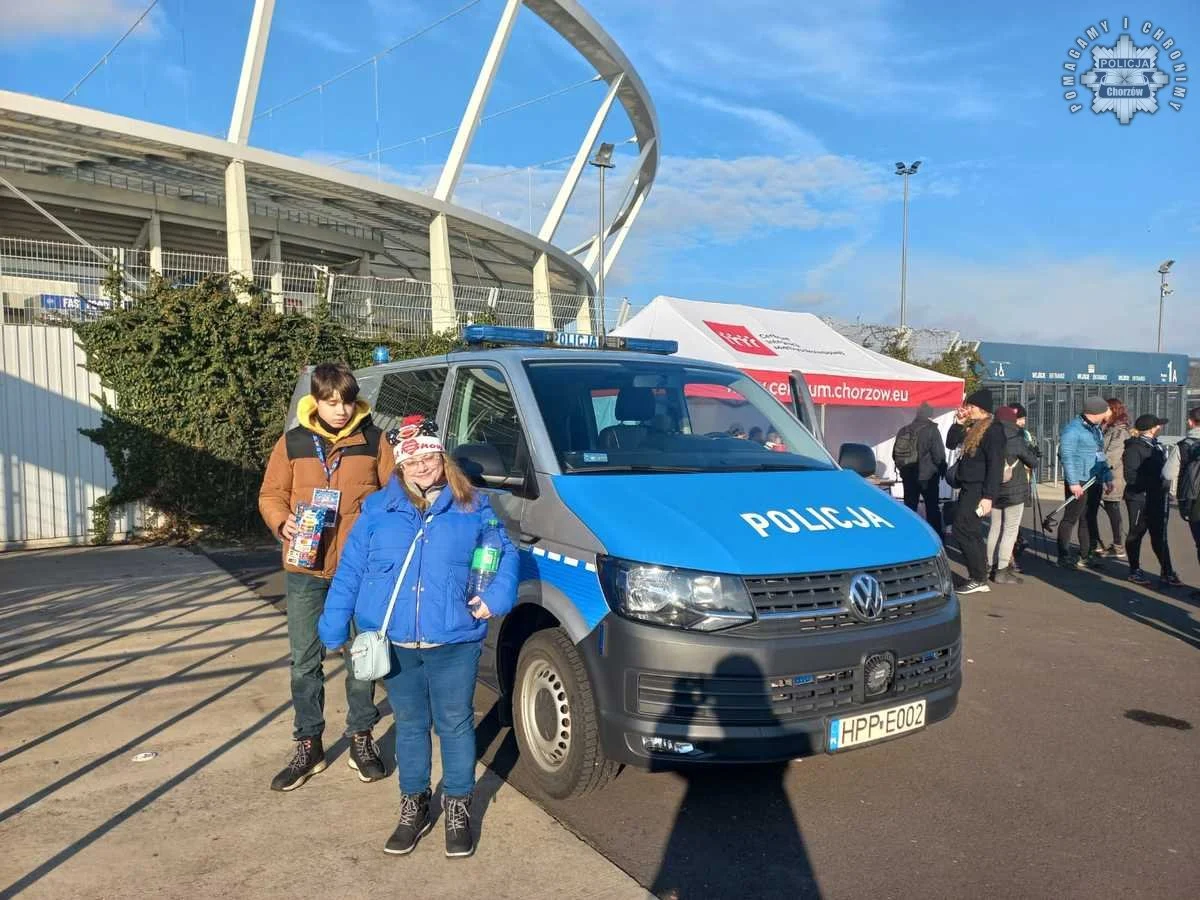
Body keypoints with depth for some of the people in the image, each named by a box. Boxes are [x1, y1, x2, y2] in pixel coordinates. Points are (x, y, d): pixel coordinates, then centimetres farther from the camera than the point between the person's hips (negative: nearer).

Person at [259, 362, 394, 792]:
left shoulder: (373, 441, 2)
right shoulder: (292, 443, 3)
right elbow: (270, 495, 7)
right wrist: (282, 522, -11)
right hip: (306, 569, 1)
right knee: (305, 661, 8)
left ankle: (361, 740, 26)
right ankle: (308, 746, 22)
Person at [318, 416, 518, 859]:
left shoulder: (472, 507, 1)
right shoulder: (378, 508, 3)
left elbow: (505, 553, 9)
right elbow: (350, 570, 4)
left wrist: (496, 596, -7)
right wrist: (334, 625, 1)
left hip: (453, 640, -1)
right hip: (394, 642, 2)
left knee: (455, 723, 8)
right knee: (409, 724, 16)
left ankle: (458, 808, 27)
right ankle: (414, 806, 33)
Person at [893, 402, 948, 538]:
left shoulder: (904, 430, 5)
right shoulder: (931, 430, -12)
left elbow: (895, 454, 8)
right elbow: (939, 454, -14)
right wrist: (942, 469, 4)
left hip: (908, 475, 5)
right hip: (928, 476, -5)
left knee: (909, 508, 11)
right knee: (932, 509, 6)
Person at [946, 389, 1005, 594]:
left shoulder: (992, 431, -14)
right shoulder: (971, 428, 14)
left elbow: (995, 465, -19)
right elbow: (951, 444, 20)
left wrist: (988, 496, -23)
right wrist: (958, 423, 7)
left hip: (978, 489, -9)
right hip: (967, 487, 9)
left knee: (962, 529, -12)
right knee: (972, 532, 11)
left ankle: (979, 579, -5)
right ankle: (978, 577, 18)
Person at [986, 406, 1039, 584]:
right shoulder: (1017, 441, -12)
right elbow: (1033, 462, -3)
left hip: (994, 490, 5)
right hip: (1014, 491, -5)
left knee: (995, 527, 14)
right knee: (1010, 529, 0)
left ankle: (992, 566, 20)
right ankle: (1002, 570, -2)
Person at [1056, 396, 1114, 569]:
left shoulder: (1096, 429, 16)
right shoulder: (1073, 428, -12)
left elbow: (1101, 455, 23)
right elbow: (1066, 456, -17)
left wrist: (1108, 478, 17)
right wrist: (1073, 482, -20)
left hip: (1095, 482, 9)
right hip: (1079, 482, -9)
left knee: (1090, 518, 12)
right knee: (1071, 518, -5)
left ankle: (1086, 554, 19)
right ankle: (1064, 556, 1)